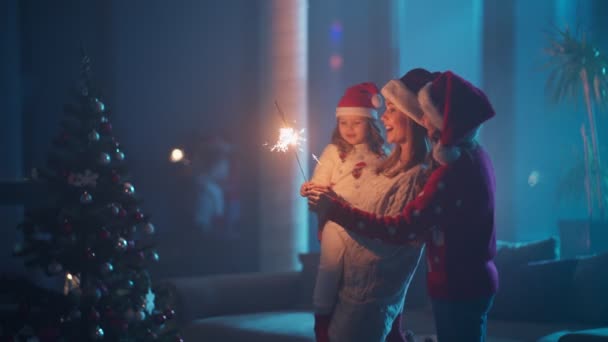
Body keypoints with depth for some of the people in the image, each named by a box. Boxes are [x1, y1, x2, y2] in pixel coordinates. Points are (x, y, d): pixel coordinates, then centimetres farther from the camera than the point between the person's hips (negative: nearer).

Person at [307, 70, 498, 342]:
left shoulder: (454, 172, -26)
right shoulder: (474, 156, 4)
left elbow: (402, 230, -28)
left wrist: (335, 209, -24)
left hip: (457, 288, -9)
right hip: (474, 281, 9)